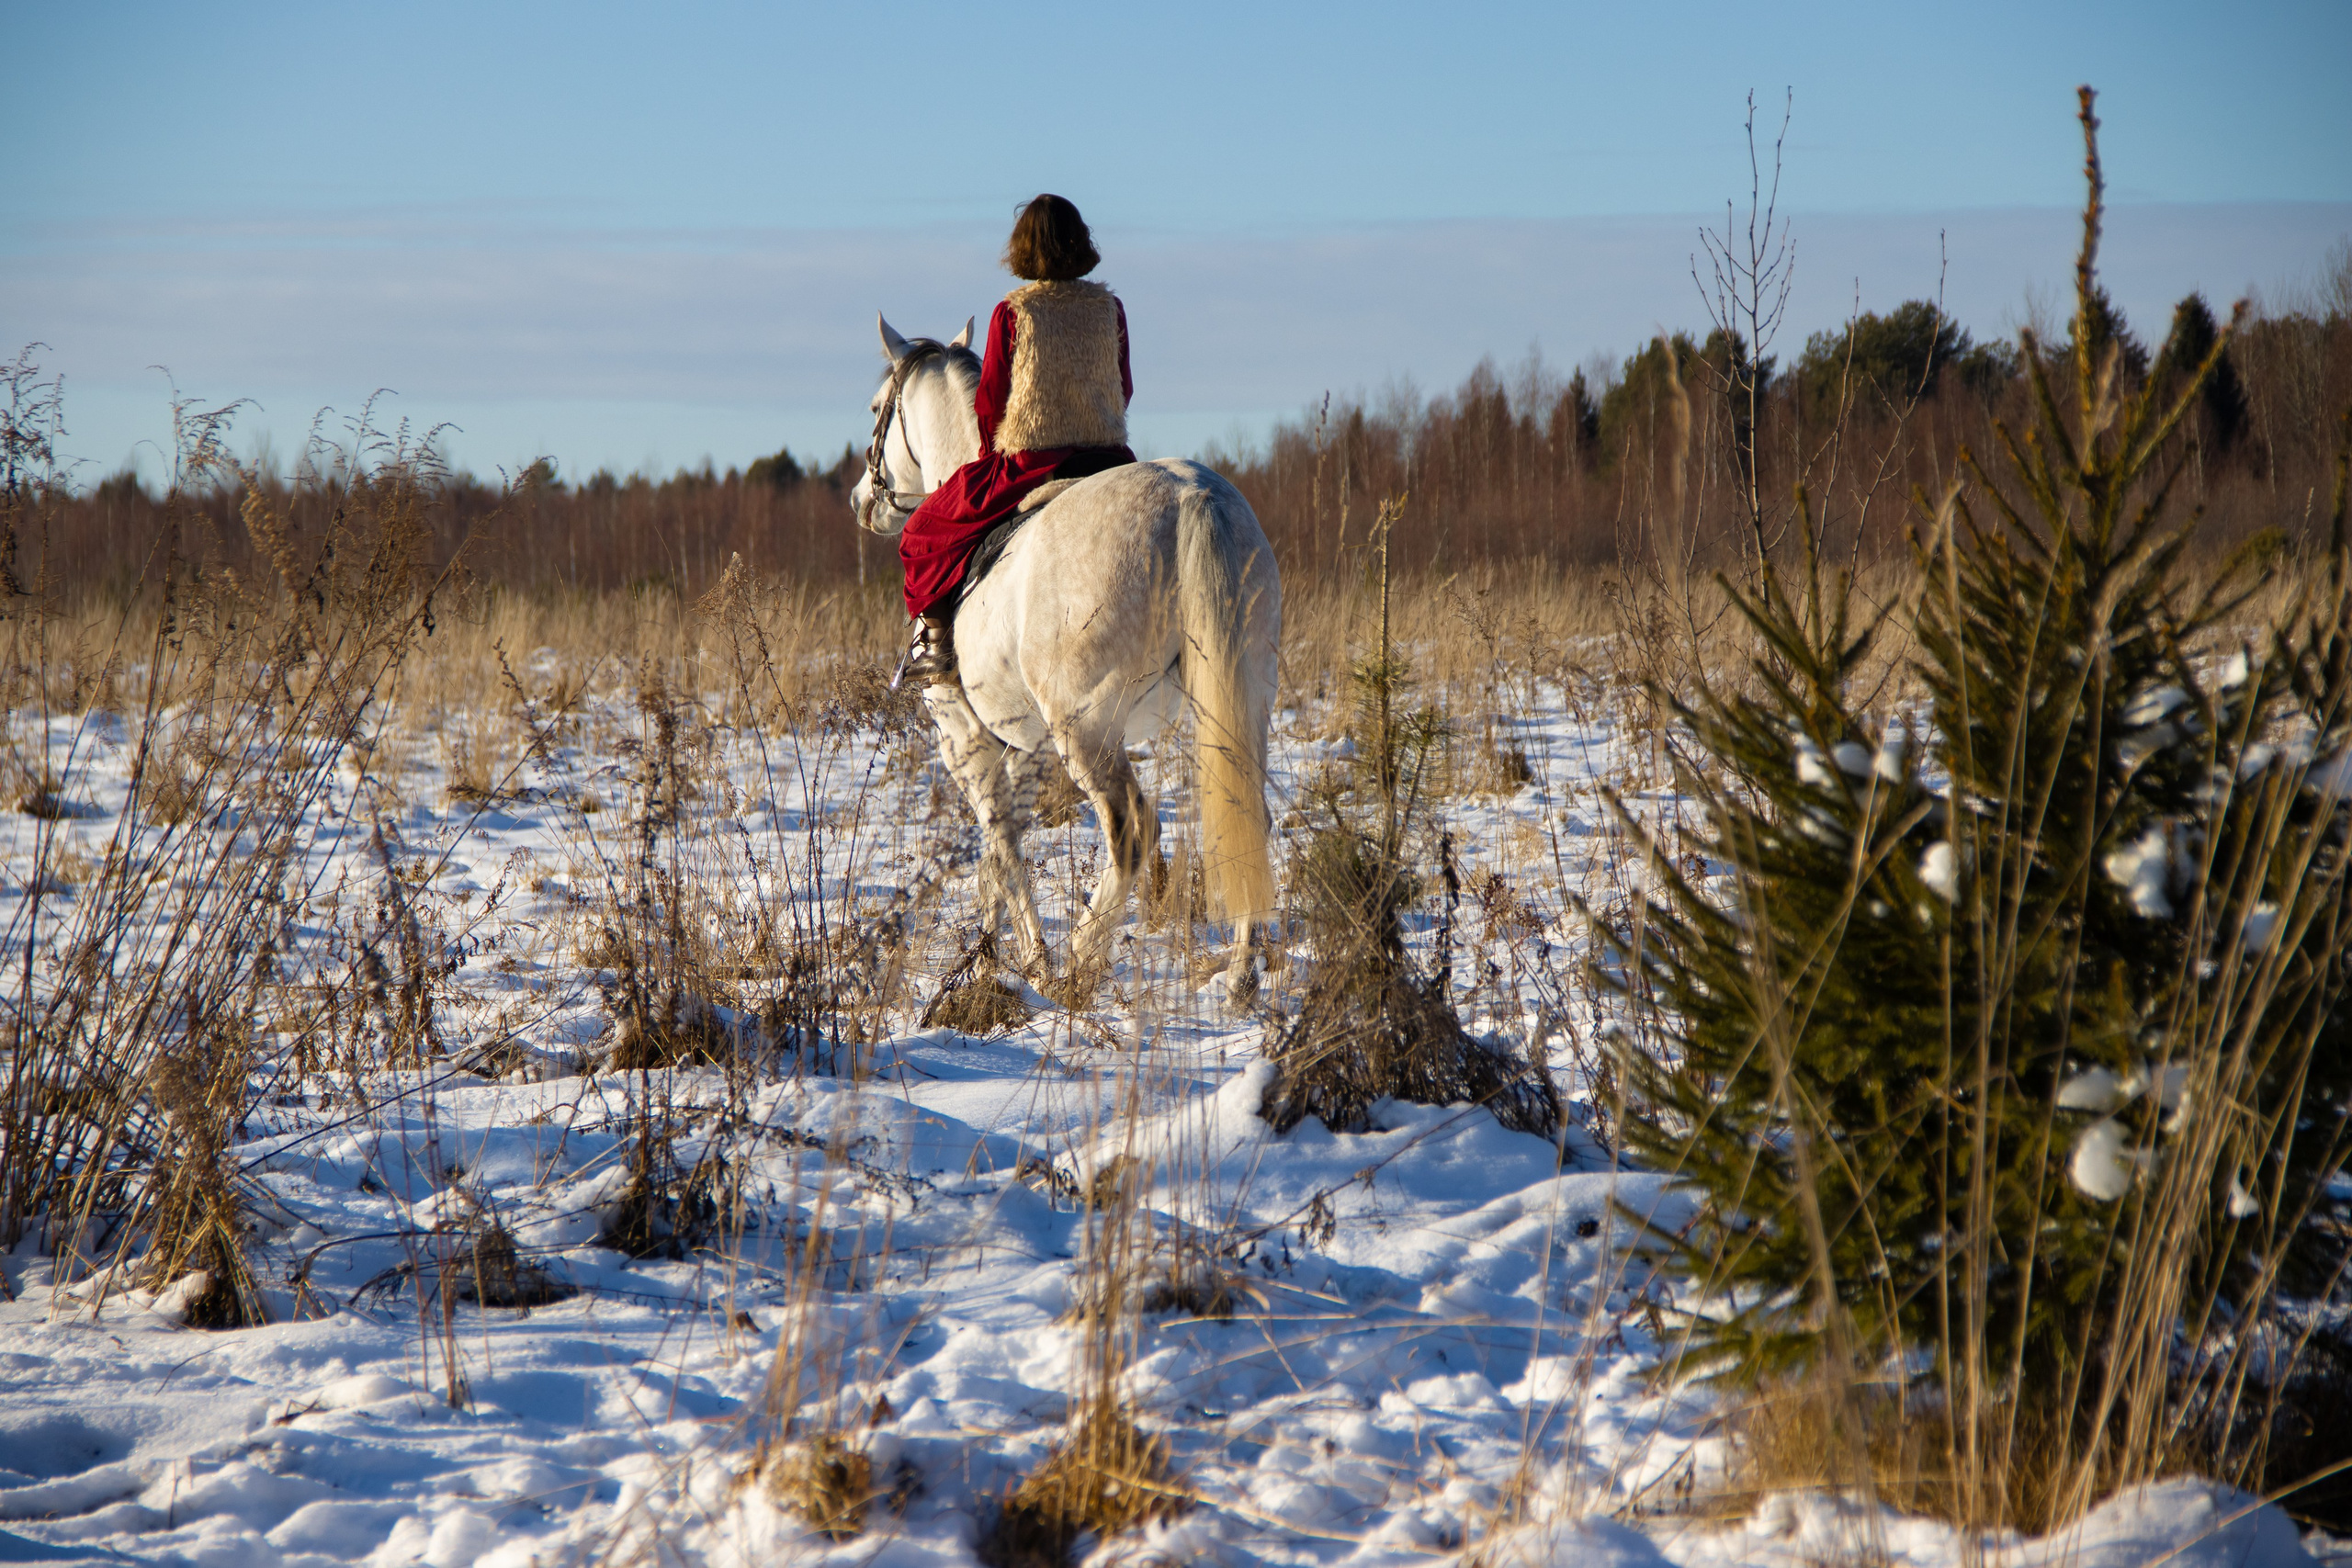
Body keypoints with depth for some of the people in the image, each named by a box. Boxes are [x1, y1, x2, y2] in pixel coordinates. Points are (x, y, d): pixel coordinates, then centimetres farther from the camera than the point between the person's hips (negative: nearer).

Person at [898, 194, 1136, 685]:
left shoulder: (1011, 313, -7)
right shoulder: (1110, 308, 3)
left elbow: (990, 399, -1)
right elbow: (1125, 390, 11)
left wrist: (992, 452, 17)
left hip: (1027, 460, -3)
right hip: (1108, 456, 3)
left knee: (930, 528, 13)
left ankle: (937, 640, 2)